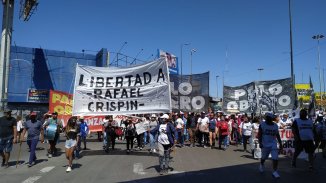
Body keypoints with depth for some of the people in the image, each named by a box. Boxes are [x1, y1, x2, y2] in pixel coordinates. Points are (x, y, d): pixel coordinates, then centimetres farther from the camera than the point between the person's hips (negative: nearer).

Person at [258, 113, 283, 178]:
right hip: (265, 144, -2)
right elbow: (259, 135, -8)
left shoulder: (275, 126, 4)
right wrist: (260, 143, -17)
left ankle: (275, 172, 1)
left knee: (275, 158, -10)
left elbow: (277, 135, 13)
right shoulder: (262, 125, -8)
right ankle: (261, 165, 46)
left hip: (273, 144, 2)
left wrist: (280, 144, 12)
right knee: (264, 157, 14)